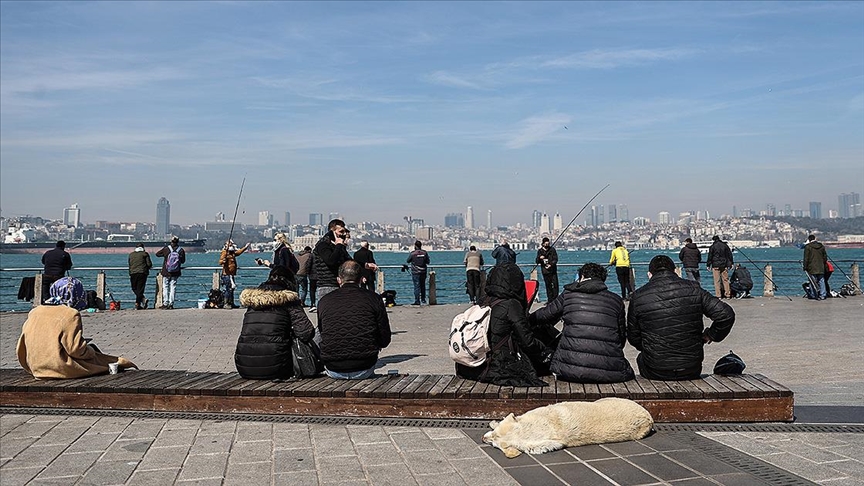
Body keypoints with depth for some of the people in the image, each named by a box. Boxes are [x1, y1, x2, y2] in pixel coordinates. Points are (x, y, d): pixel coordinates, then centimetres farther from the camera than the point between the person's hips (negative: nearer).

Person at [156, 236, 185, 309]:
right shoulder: (181, 251, -7)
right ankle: (171, 304, 3)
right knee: (173, 287, 7)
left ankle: (165, 303, 3)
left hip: (166, 272, -1)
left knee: (165, 287, 7)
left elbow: (157, 254, 5)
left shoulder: (166, 249, -9)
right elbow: (183, 261, 5)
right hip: (175, 273, 1)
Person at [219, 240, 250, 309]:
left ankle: (231, 304, 21)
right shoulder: (225, 253, -13)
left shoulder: (232, 253, 15)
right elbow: (220, 261, -25)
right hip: (227, 274, -10)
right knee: (227, 289, -12)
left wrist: (245, 247, 38)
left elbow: (239, 252, 34)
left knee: (231, 289, 14)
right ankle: (226, 303, -10)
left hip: (231, 274, 10)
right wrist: (223, 261, -46)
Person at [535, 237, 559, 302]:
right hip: (545, 271, 2)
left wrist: (551, 265, -20)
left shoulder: (552, 250, 2)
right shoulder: (540, 251, 8)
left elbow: (555, 259, -3)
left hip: (553, 270, -2)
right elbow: (537, 261, 7)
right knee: (548, 286, 5)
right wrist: (539, 258, -15)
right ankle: (550, 299, 10)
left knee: (555, 284, -7)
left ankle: (555, 298, -1)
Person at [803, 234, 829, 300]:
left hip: (812, 268, -5)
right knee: (821, 281, 7)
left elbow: (806, 258, -7)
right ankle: (822, 295, 7)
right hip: (821, 268, 5)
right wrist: (825, 265, 26)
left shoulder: (808, 247, -6)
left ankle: (813, 295, -1)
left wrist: (805, 267, -2)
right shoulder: (822, 246, 11)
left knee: (812, 281, -1)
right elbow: (825, 257, 18)